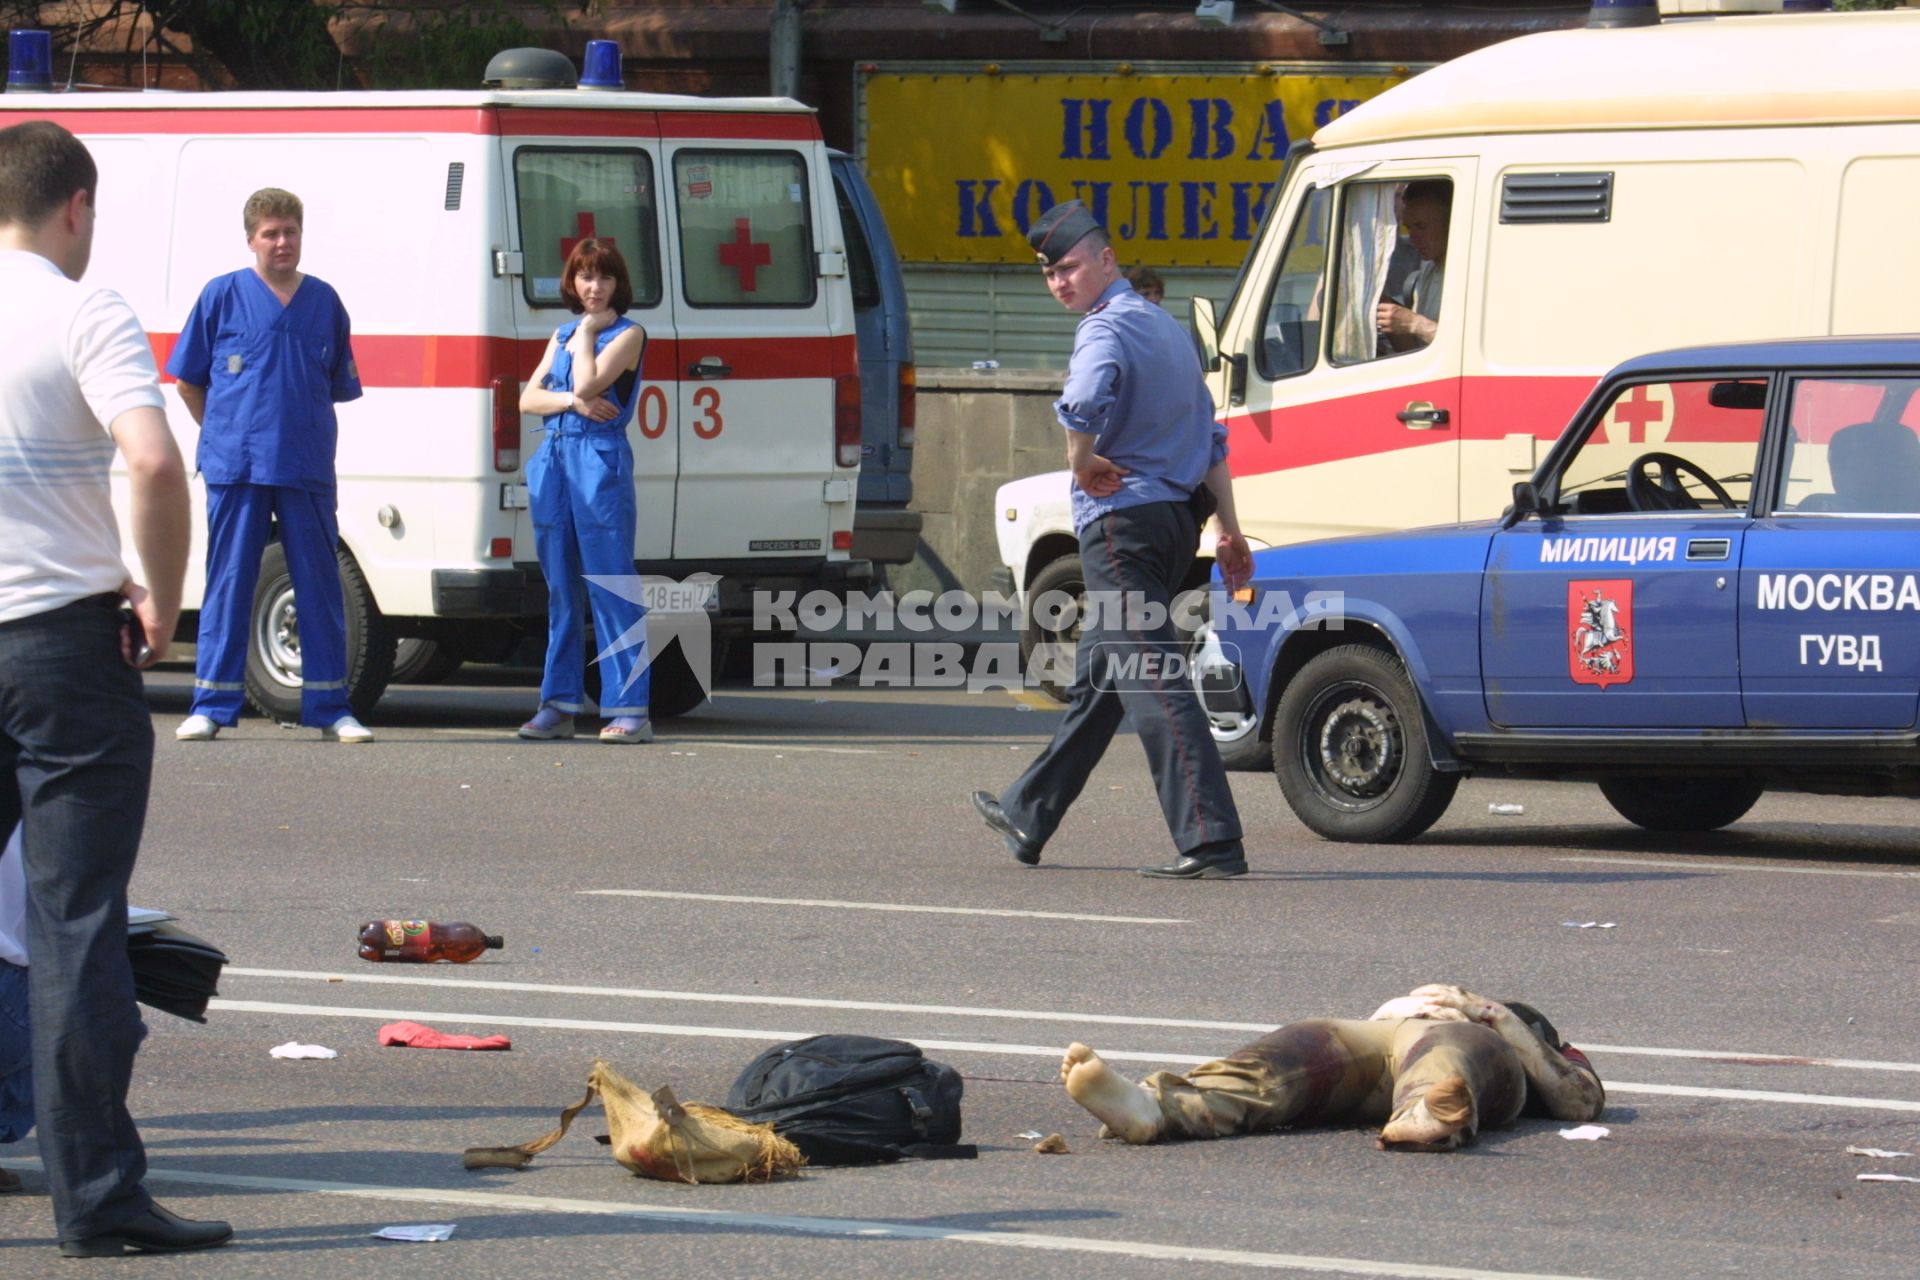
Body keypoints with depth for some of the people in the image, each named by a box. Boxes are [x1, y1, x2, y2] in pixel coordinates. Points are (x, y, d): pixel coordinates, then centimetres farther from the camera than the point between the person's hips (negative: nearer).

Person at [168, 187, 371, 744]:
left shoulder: (324, 301, 9)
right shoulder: (222, 296, 2)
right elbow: (189, 382, 10)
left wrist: (301, 435, 10)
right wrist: (225, 436, 8)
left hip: (308, 467, 2)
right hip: (236, 467, -2)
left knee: (320, 583, 4)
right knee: (229, 582, 1)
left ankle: (329, 706, 10)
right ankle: (213, 705, 4)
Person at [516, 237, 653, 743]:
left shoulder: (628, 334, 1)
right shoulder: (562, 335, 19)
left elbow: (589, 383, -13)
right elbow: (529, 398, 10)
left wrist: (588, 333, 1)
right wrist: (573, 402, -7)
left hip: (601, 461, -6)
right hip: (553, 460, 6)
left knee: (611, 587, -9)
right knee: (560, 588, 8)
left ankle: (629, 709, -11)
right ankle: (559, 706, 12)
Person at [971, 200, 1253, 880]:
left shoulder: (1107, 330, -13)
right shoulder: (1166, 326, 18)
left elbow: (1084, 405, -36)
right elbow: (1212, 439, 19)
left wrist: (1084, 467, -18)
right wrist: (1229, 528, 18)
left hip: (1123, 521, -10)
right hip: (1177, 516, 10)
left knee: (1152, 684, -12)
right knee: (1097, 679, 19)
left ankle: (1210, 841, -19)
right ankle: (1029, 817, 33)